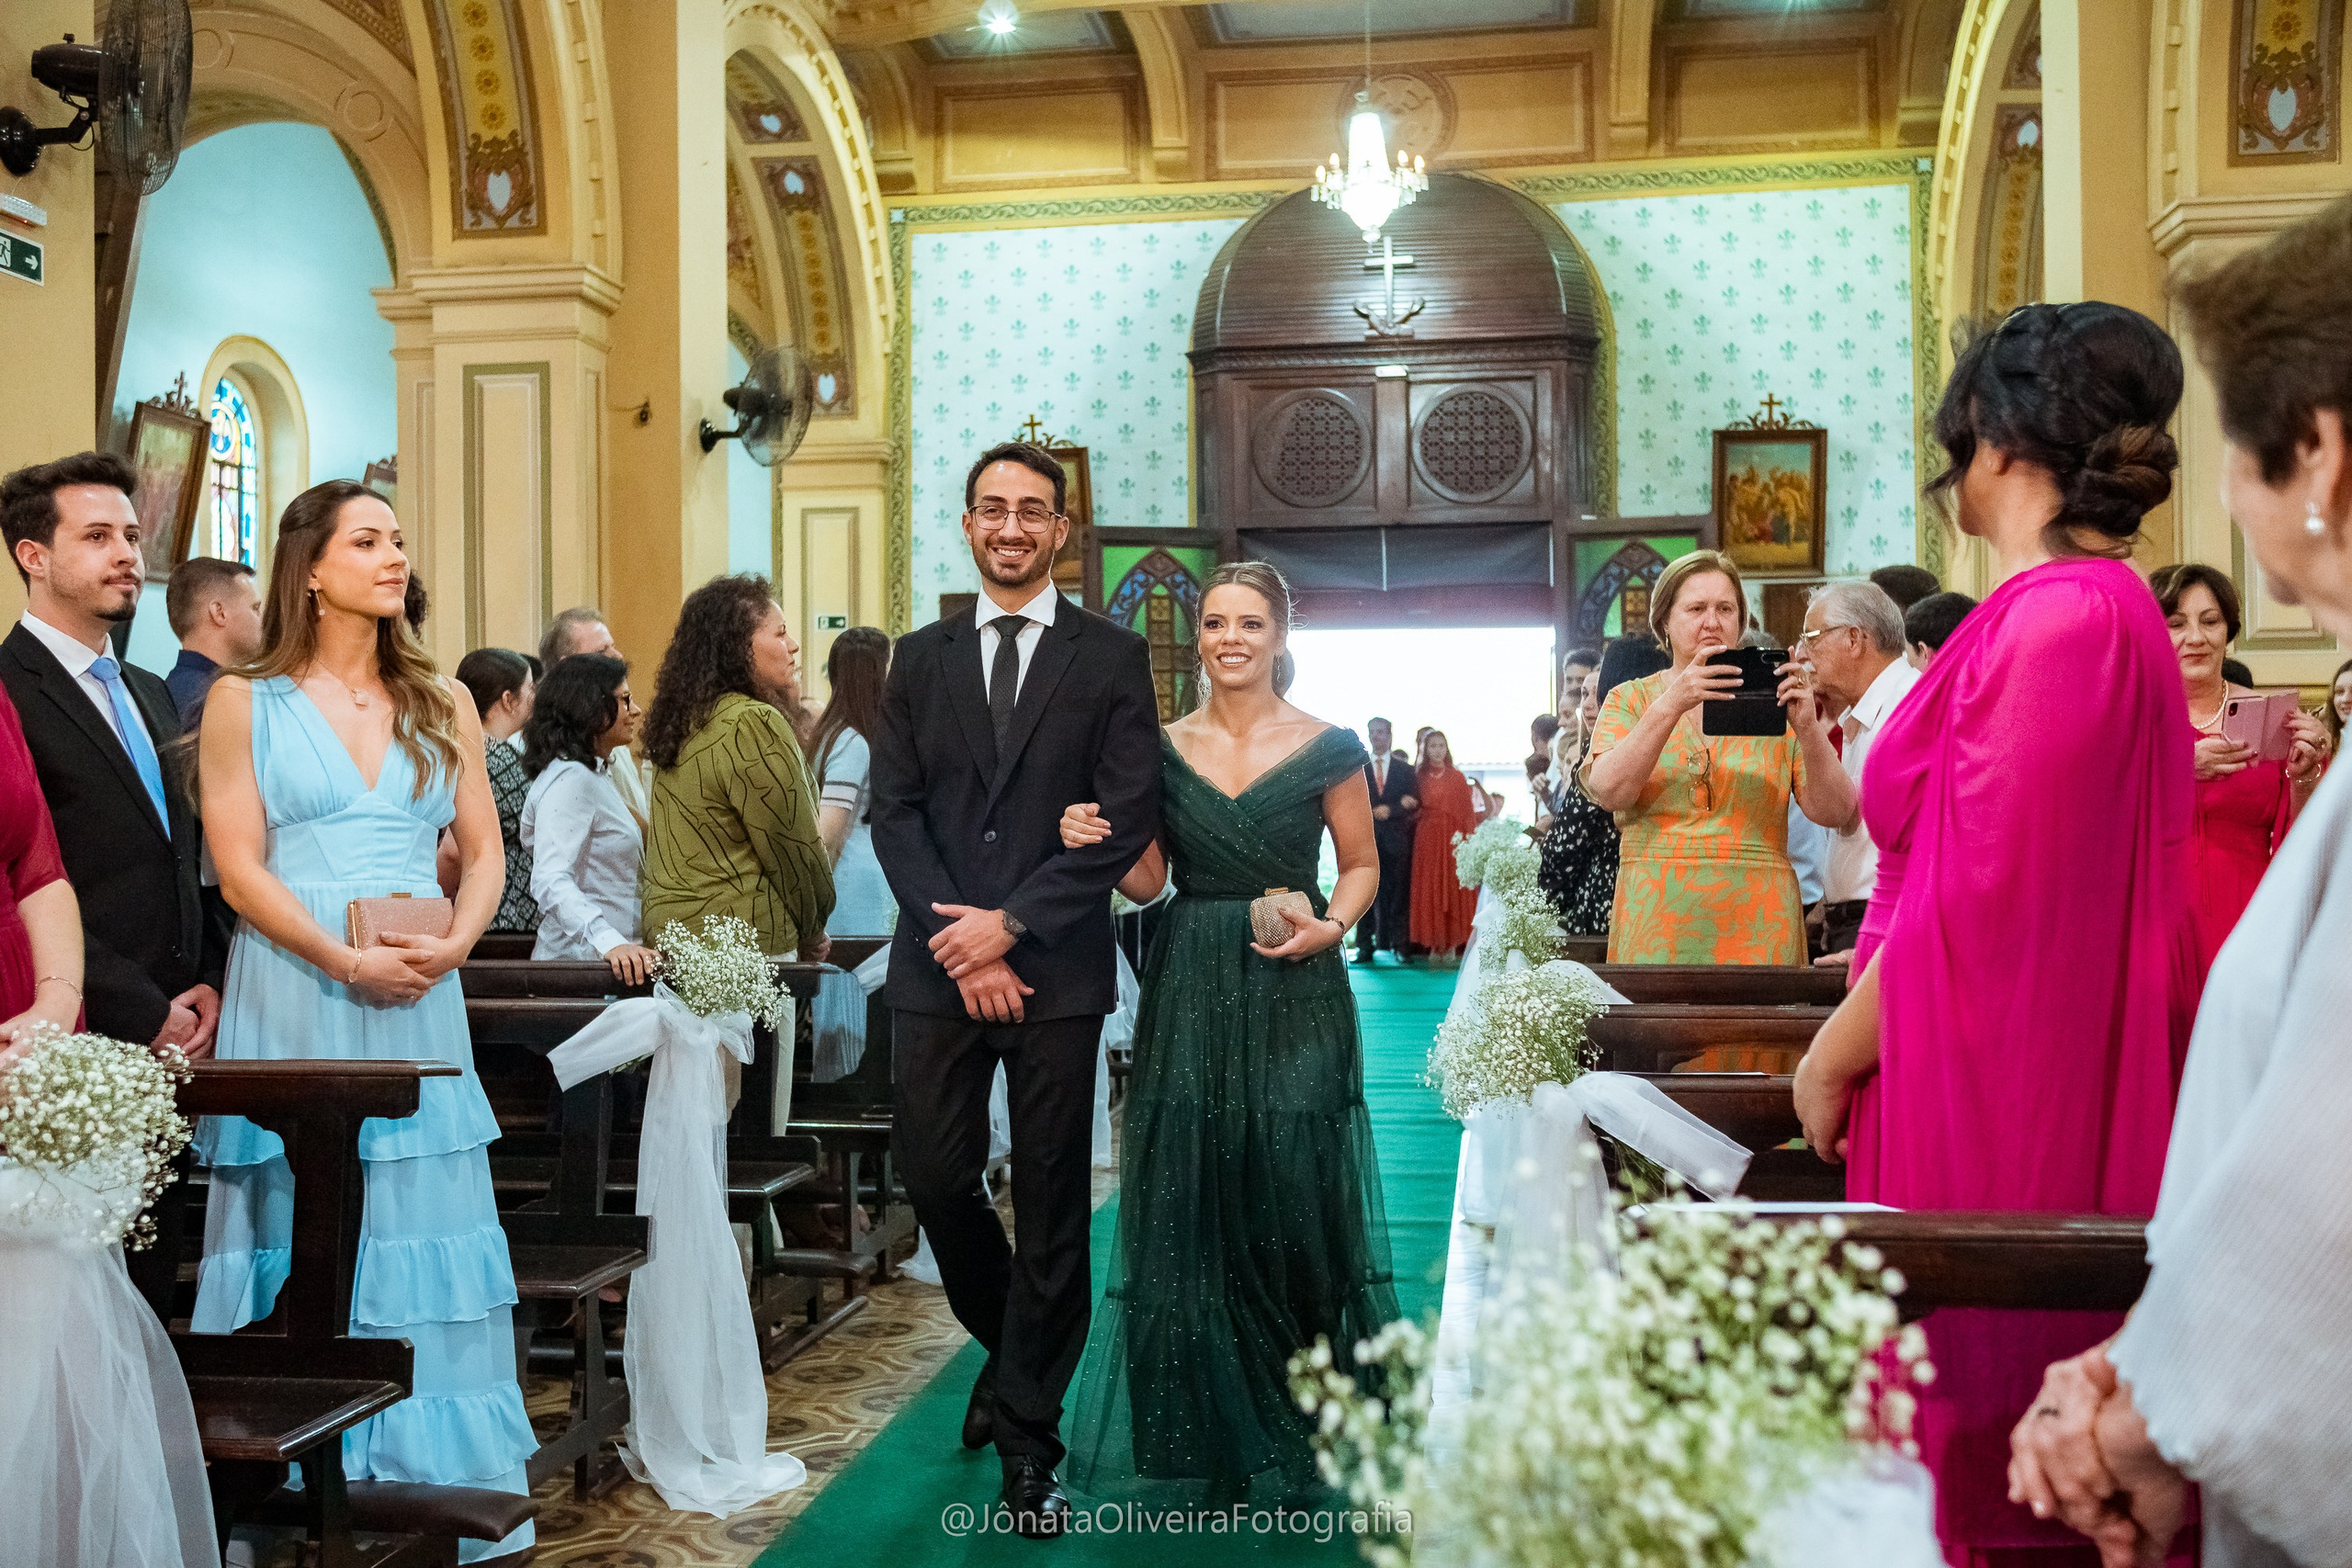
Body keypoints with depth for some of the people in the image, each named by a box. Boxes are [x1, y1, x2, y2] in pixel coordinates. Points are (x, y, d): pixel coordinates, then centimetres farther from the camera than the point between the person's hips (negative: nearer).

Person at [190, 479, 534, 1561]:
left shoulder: (441, 703, 12)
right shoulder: (245, 702, 3)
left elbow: (484, 851, 10)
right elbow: (238, 865, -5)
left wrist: (453, 943, -9)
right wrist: (347, 961, -16)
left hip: (419, 997, 3)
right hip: (292, 995, -3)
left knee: (425, 1227, 3)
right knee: (304, 1226, 1)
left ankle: (437, 1475, 11)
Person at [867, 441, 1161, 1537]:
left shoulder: (1112, 658, 3)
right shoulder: (920, 660, 11)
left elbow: (1127, 817, -5)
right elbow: (893, 811, 5)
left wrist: (1011, 924, -12)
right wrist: (958, 938, -8)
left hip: (1056, 968, -2)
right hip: (937, 966, 3)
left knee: (1052, 1201, 3)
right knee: (936, 1178, 4)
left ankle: (1028, 1436, 15)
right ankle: (1013, 1348, 32)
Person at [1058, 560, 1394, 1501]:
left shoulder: (1328, 748, 1)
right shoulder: (1162, 747, 7)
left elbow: (1361, 864, 8)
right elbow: (1148, 881, 9)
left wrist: (1331, 927, -11)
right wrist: (1094, 843, -10)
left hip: (1294, 997, -2)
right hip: (1190, 997, 2)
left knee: (1295, 1200, -3)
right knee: (1192, 1202, 3)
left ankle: (1298, 1420, 17)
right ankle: (1217, 1432, 17)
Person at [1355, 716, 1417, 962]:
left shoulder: (1405, 770, 13)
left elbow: (1415, 803, 4)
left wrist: (1390, 810, -11)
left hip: (1396, 839, 0)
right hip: (1367, 838, 0)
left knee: (1399, 894, -2)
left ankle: (1401, 946, 1)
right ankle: (1365, 947, -1)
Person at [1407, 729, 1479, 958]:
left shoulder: (1457, 777, 4)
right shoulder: (1420, 776, 7)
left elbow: (1467, 810, 0)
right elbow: (1417, 809, 10)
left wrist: (1467, 837, -8)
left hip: (1453, 838, -1)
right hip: (1427, 838, 1)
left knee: (1454, 890, -1)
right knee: (1429, 890, 0)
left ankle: (1453, 943, 4)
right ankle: (1434, 943, 5)